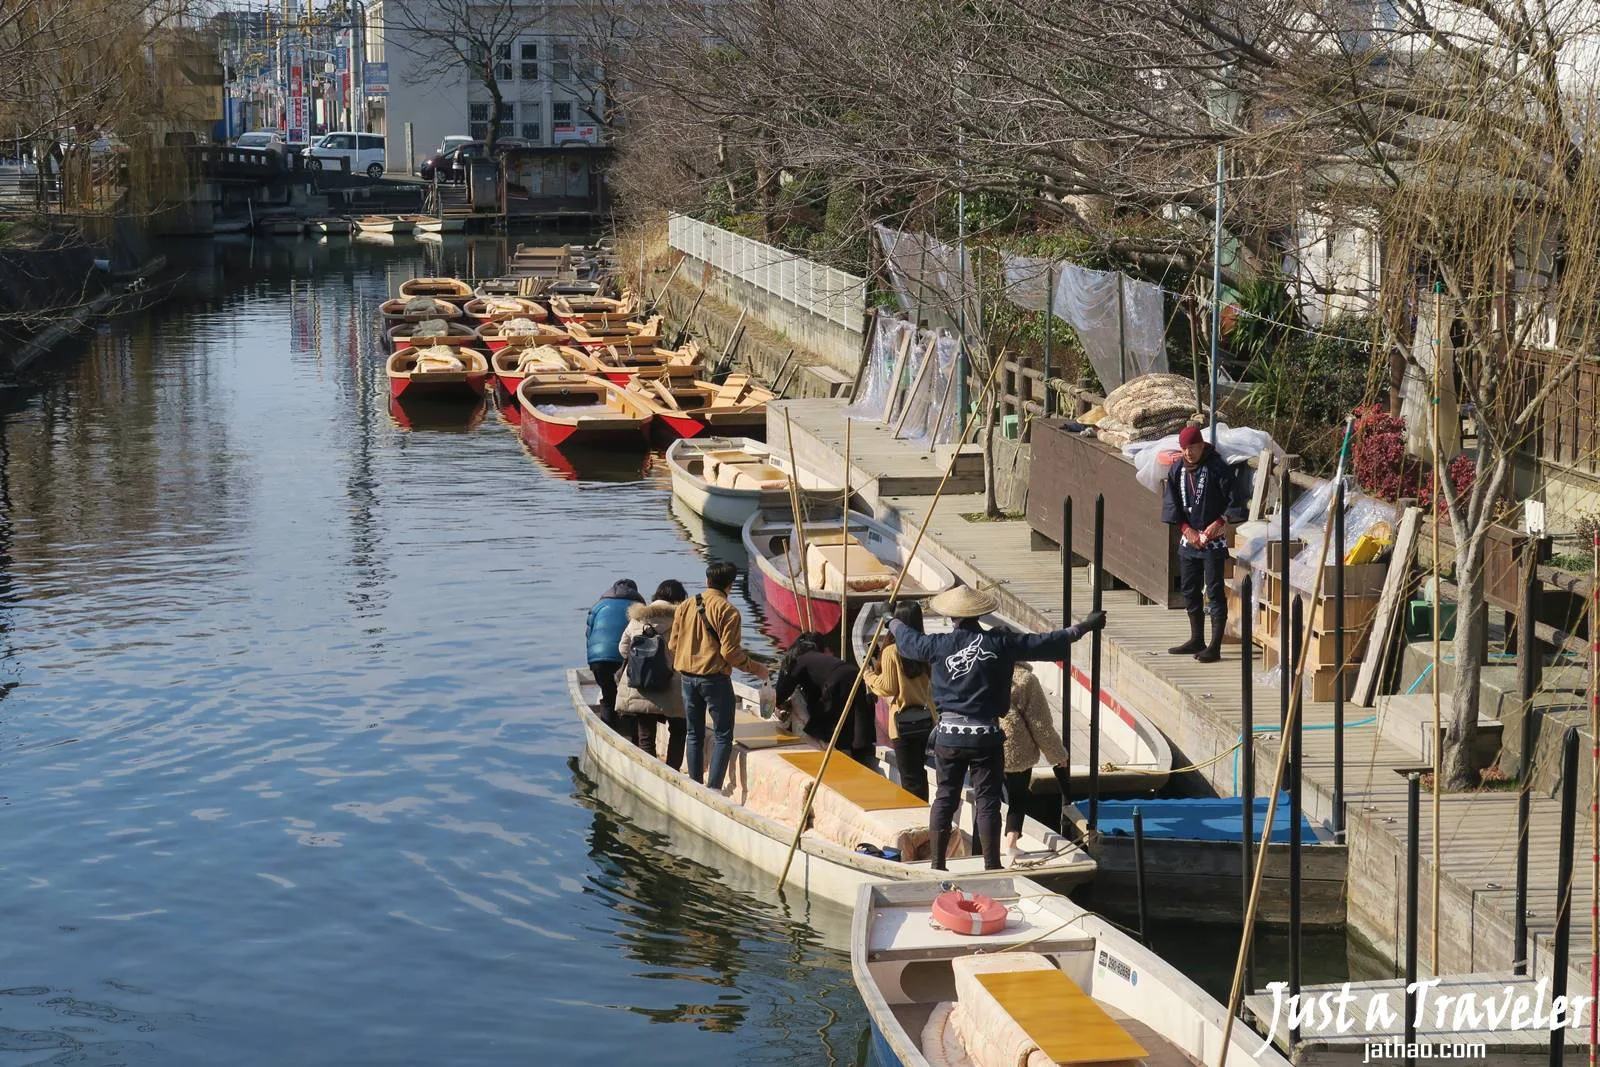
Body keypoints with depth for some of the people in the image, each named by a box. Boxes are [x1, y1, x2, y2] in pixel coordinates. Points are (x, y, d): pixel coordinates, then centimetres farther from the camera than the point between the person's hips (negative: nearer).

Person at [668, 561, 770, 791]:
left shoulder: (685, 606, 5)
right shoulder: (728, 611, -11)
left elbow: (673, 645, 8)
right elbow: (730, 651, -15)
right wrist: (756, 668, -2)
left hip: (688, 677, 5)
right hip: (715, 679, -5)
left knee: (694, 735, 14)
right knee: (723, 737, 1)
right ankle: (713, 789, -8)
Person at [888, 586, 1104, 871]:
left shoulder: (939, 645, -3)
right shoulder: (1001, 643, -8)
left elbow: (910, 640, 17)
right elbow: (1047, 643, -3)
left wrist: (894, 623, 40)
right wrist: (1083, 627, 9)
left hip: (948, 735, 2)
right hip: (985, 735, -2)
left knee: (944, 799, 10)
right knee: (987, 801, 3)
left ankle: (937, 865, 13)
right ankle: (992, 866, 5)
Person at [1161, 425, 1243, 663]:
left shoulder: (1217, 468, -10)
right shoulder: (1177, 470, 6)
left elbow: (1234, 501, -8)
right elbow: (1171, 504, 6)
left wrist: (1219, 523, -17)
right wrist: (1186, 529, -5)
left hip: (1214, 539, -6)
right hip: (1188, 538, 6)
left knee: (1214, 591, -6)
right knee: (1189, 590, 13)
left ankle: (1215, 646, -6)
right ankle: (1197, 640, 25)